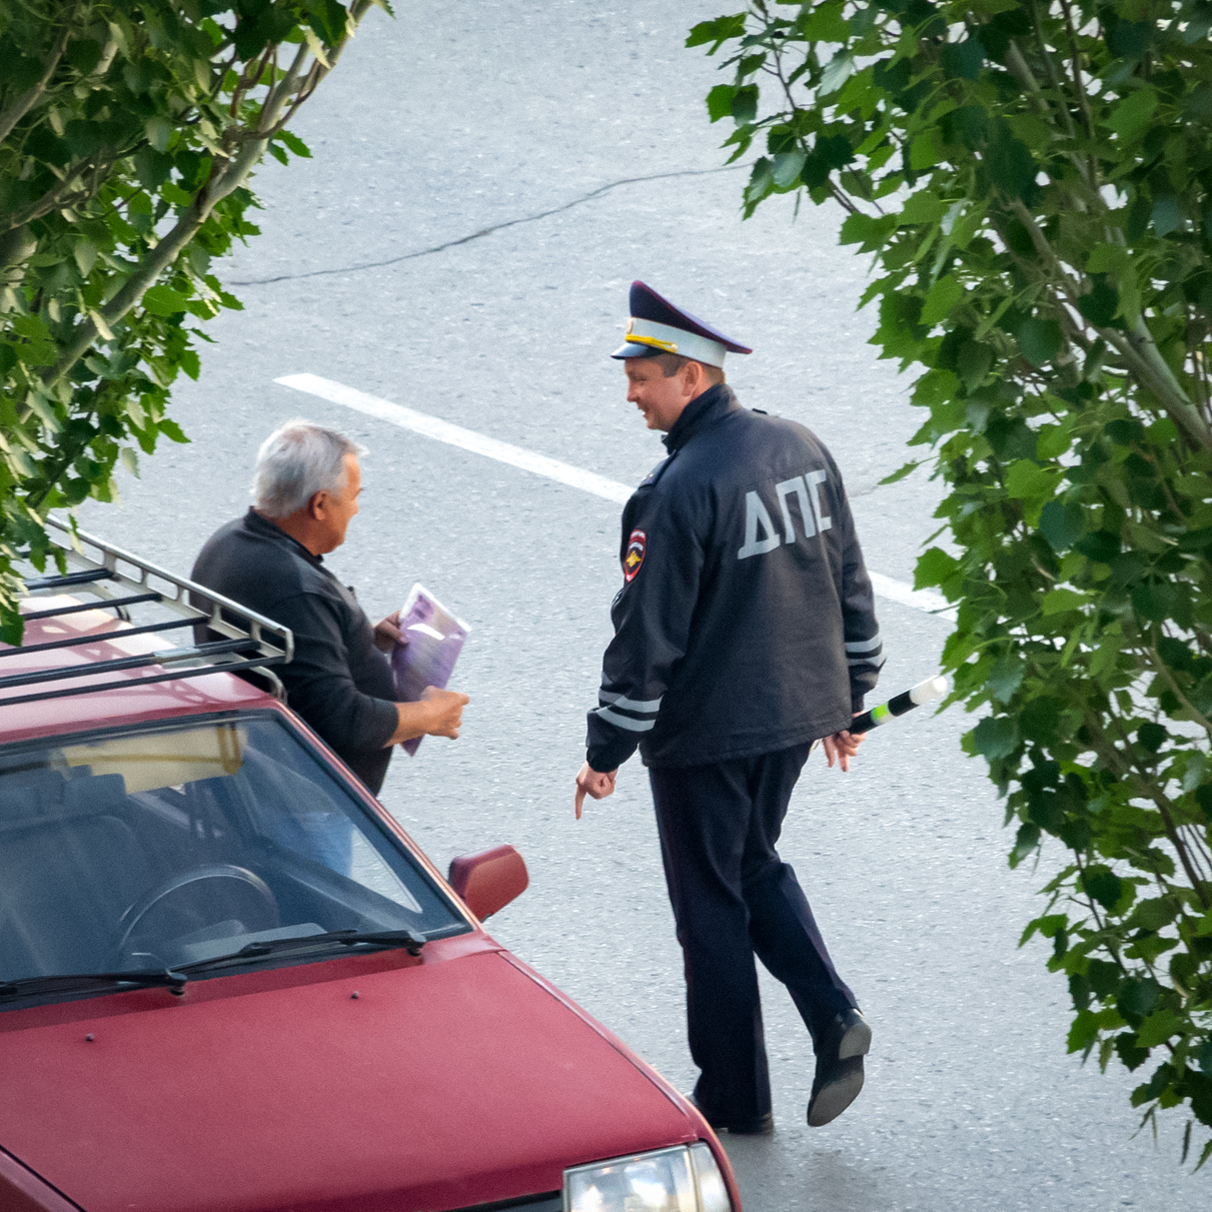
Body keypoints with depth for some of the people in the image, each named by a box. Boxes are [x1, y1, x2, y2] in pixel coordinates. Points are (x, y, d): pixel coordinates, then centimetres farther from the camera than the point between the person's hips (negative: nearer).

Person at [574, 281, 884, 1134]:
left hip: (705, 729, -7)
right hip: (797, 712, 7)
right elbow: (849, 583, 10)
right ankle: (833, 1015, 6)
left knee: (712, 904, 7)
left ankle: (736, 1098, 16)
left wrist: (605, 752, -10)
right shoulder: (801, 449, 2)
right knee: (756, 865, 25)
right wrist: (847, 703, 21)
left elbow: (646, 638, -20)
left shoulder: (679, 491, -22)